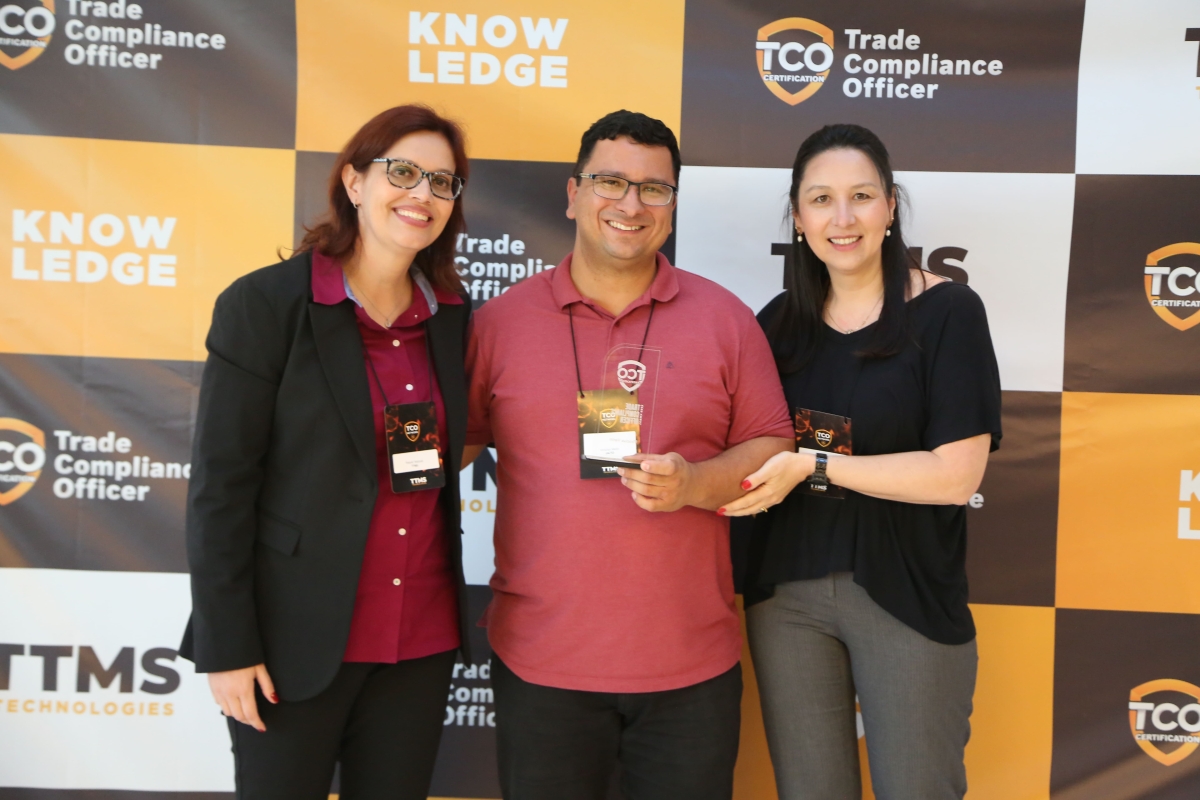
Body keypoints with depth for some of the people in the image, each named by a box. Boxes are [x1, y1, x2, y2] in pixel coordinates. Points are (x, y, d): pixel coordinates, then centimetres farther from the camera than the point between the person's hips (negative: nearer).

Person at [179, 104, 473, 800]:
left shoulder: (453, 314, 5)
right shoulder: (263, 305, -9)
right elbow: (220, 485, -10)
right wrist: (226, 648, -11)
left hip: (423, 640, 5)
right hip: (297, 638, -4)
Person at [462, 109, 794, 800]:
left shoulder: (725, 318, 1)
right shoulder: (501, 319, 2)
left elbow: (772, 447, 3)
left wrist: (692, 484, -15)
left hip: (691, 663, 0)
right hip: (539, 660, 0)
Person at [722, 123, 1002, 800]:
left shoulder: (947, 311, -9)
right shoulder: (781, 321, 5)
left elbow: (956, 474, -15)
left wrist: (812, 466, -19)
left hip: (906, 597, -4)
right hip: (787, 592, 4)